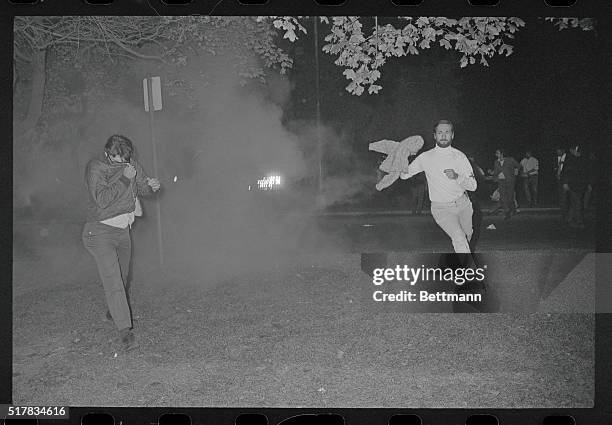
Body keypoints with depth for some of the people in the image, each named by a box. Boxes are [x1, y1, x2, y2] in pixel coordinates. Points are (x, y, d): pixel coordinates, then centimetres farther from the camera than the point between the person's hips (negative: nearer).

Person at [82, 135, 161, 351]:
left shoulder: (130, 164, 2)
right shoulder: (95, 167, -16)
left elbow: (142, 187, 12)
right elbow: (102, 199, -27)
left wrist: (151, 185, -12)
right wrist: (124, 178, -27)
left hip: (123, 231, 6)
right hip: (100, 232, -6)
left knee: (122, 278, 19)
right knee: (113, 283, -14)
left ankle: (113, 312, 45)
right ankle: (125, 330, -15)